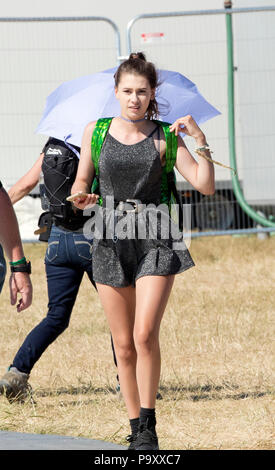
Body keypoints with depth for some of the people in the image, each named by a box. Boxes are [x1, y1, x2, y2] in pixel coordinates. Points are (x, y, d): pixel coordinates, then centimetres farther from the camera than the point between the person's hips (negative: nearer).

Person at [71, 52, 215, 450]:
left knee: (145, 335, -17)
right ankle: (136, 429, 16)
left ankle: (148, 424, -3)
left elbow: (206, 186, -4)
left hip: (155, 241, -2)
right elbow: (81, 182, 13)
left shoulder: (165, 137, 0)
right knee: (123, 344, 5)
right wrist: (82, 198, -9)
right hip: (111, 241, 2)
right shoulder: (96, 132, 5)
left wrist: (201, 141, -16)